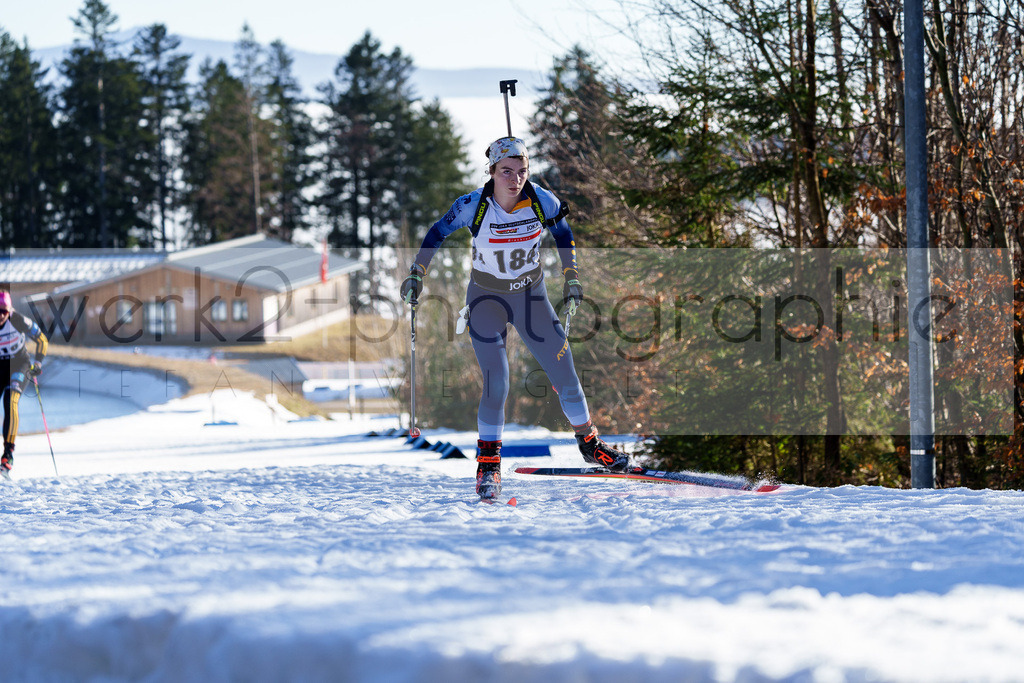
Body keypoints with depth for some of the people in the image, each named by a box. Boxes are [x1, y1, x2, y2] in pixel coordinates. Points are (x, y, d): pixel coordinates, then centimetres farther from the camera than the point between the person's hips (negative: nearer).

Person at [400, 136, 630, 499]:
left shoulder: (542, 201, -17)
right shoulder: (473, 206, -22)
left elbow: (563, 233, 4)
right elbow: (437, 234, -4)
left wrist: (572, 278, 5)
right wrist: (416, 274, -2)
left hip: (531, 295, 2)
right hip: (487, 299, -2)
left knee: (565, 374, 3)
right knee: (496, 383, -14)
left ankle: (589, 443, 25)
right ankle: (488, 461, 4)